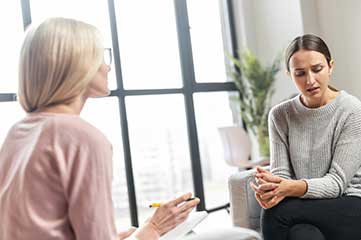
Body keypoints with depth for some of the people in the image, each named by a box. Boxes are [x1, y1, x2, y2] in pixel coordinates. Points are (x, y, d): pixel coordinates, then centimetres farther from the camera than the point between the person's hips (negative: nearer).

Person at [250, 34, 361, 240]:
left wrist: (292, 188, -32)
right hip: (305, 209, 3)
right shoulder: (280, 115, 4)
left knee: (277, 212, -28)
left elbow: (337, 182, -13)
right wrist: (271, 186, -28)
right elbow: (281, 173, -2)